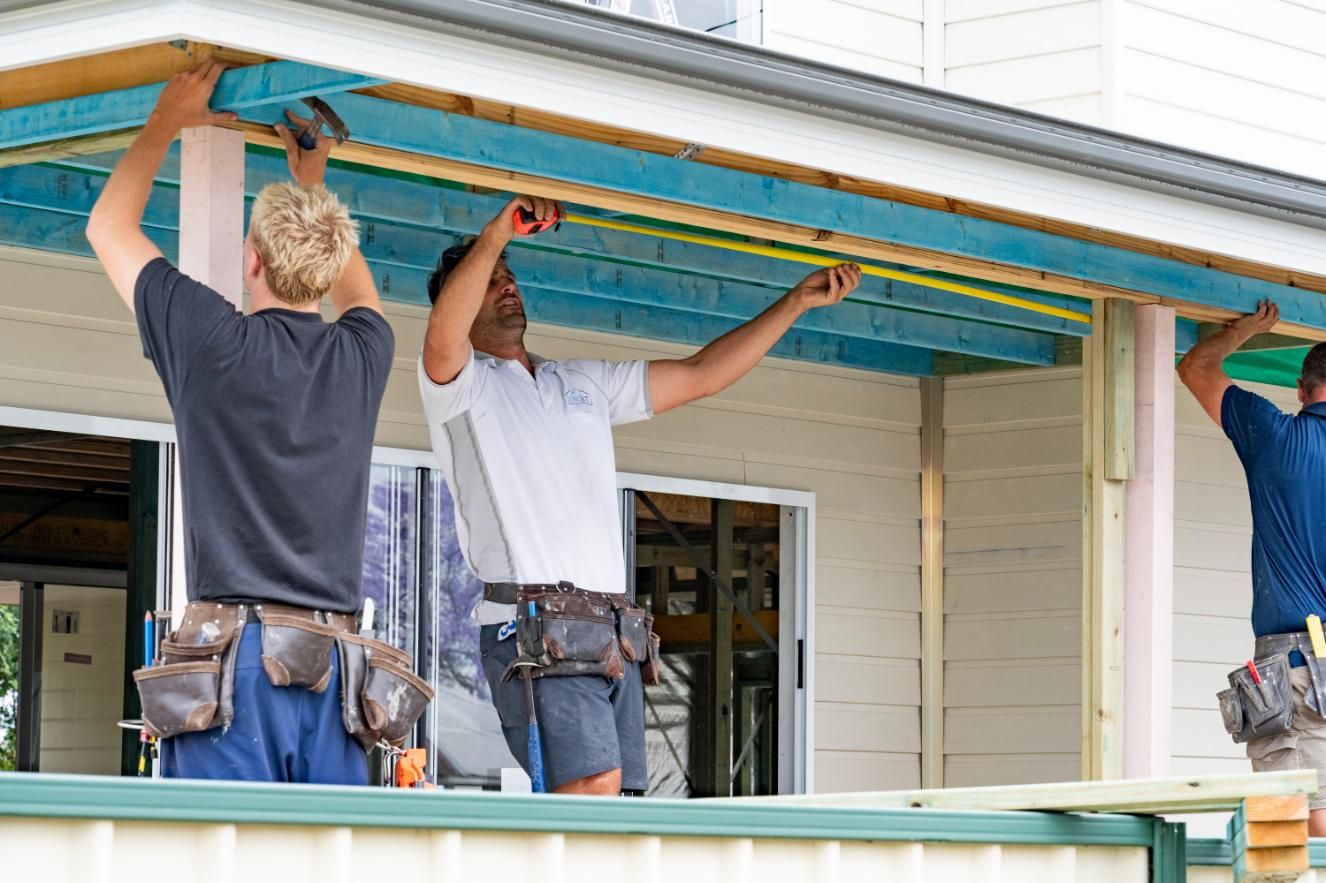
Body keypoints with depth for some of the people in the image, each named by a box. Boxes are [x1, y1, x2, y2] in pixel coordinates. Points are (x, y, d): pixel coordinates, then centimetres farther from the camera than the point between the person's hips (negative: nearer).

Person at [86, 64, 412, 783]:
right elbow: (355, 291, 38)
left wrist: (168, 120, 27)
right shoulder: (361, 357, 10)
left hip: (233, 660, -3)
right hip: (332, 667, 4)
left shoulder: (214, 341, -1)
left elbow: (108, 225, 16)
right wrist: (312, 184, 48)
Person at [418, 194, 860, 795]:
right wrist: (497, 232, -23)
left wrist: (798, 301, 22)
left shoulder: (585, 382, 28)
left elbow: (700, 375, 27)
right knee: (593, 790, -24)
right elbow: (443, 339, -17)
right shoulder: (461, 385, 7)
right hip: (534, 625, -7)